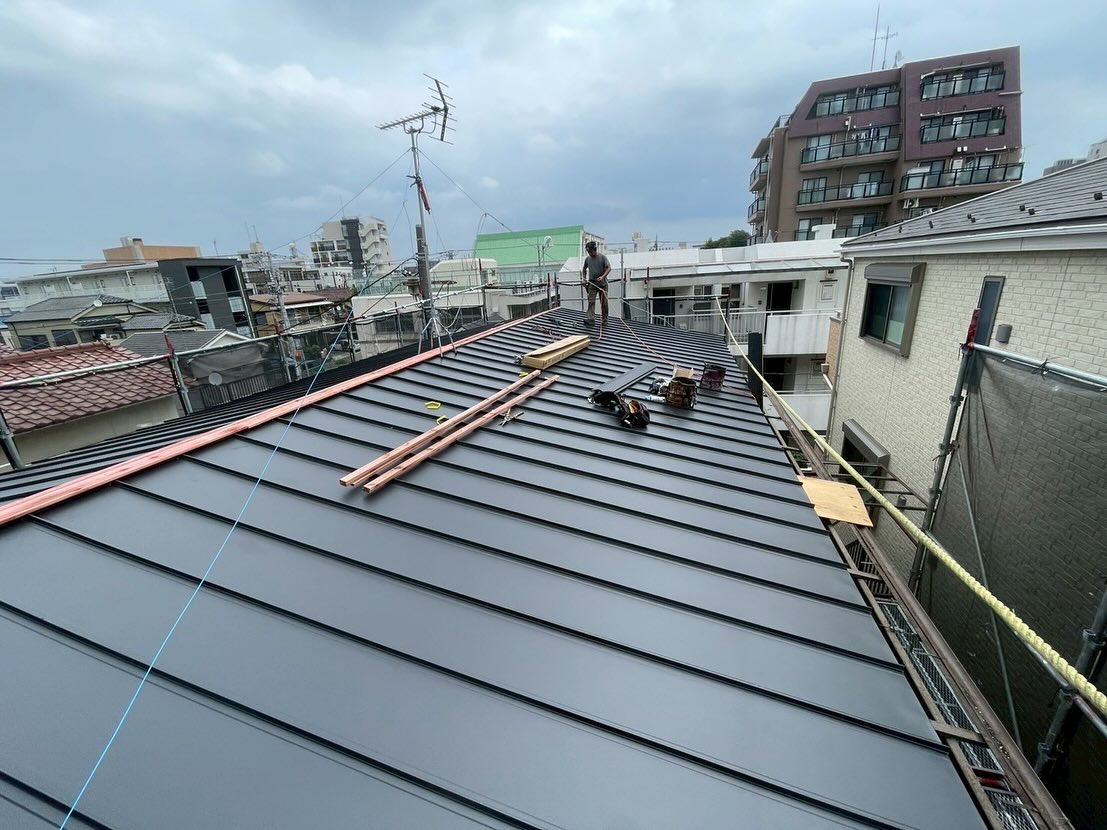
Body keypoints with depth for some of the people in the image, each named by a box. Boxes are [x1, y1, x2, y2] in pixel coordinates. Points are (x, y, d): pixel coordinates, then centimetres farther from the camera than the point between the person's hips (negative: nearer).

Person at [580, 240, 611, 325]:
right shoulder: (587, 259, 8)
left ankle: (604, 320, 10)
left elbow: (609, 268, -9)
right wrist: (583, 278, 11)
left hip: (602, 284, -2)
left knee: (604, 302, 2)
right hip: (592, 283, 2)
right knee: (591, 301, -12)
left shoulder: (602, 257, -3)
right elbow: (584, 269, 25)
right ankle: (590, 318, -19)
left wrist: (602, 277, -23)